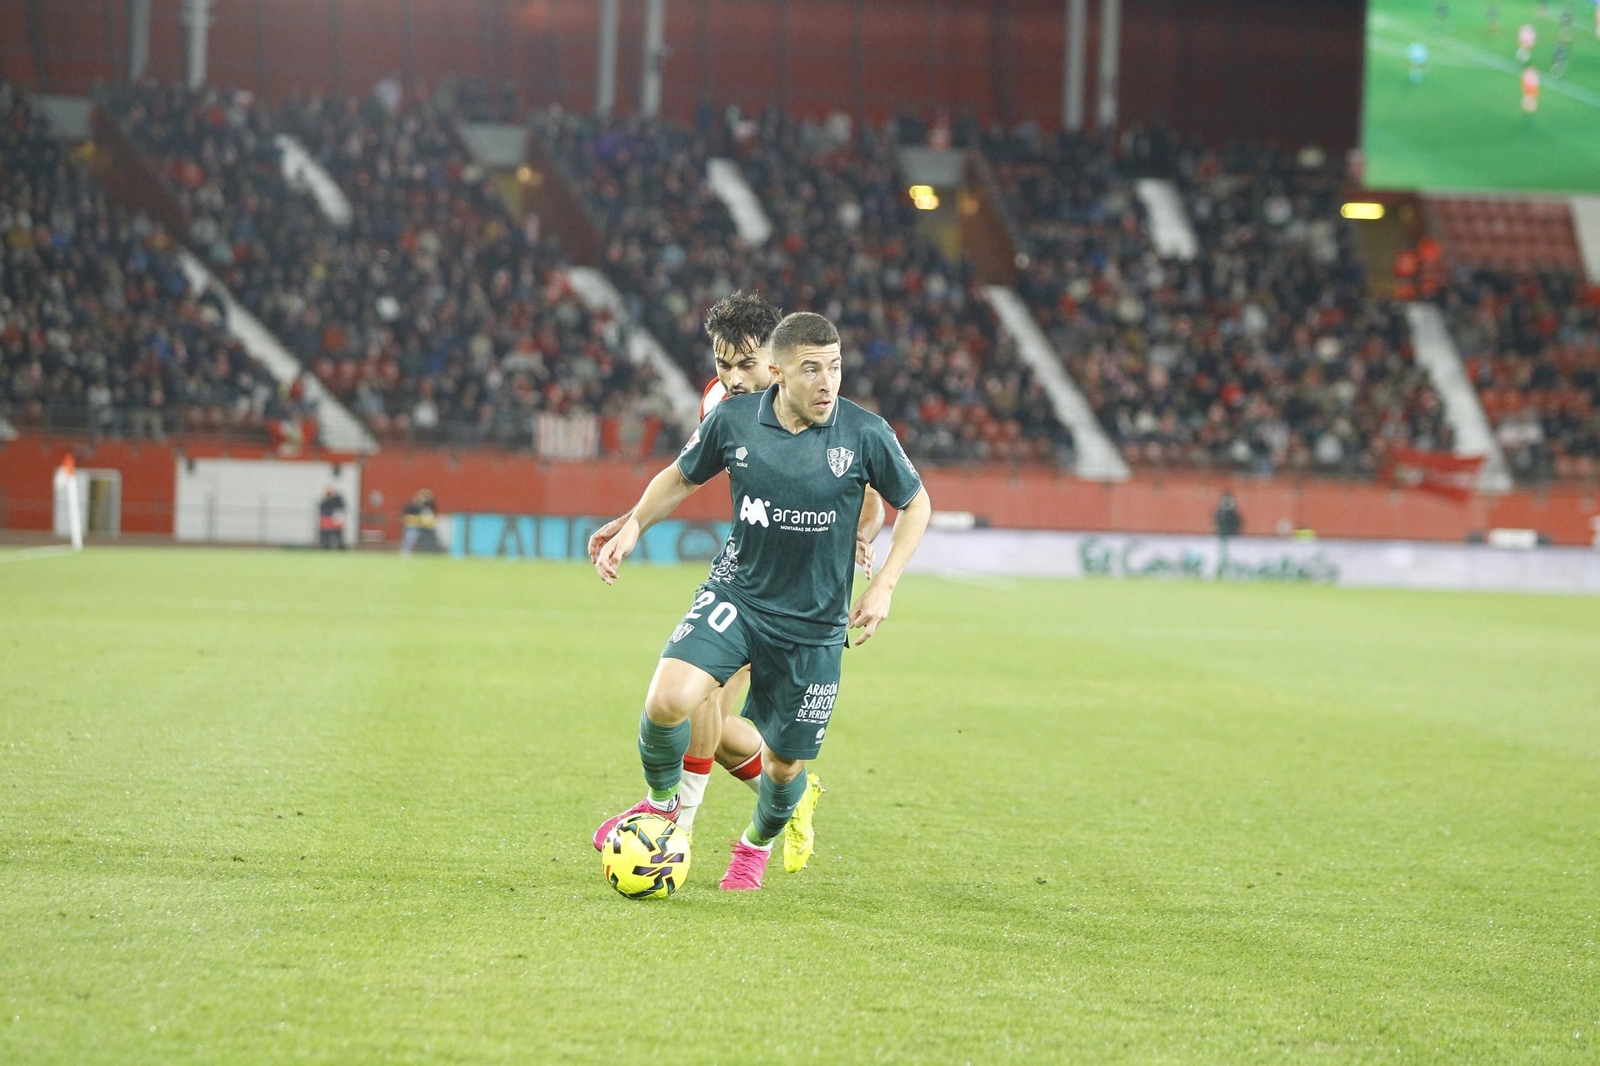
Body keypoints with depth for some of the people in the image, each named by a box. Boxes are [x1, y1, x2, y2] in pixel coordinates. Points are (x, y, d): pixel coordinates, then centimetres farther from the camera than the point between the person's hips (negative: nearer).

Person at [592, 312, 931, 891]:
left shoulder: (866, 434, -12)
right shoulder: (734, 419, -8)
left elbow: (915, 504, 3)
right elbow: (681, 477, 12)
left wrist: (884, 584, -6)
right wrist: (633, 525, -2)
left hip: (813, 623, 0)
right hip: (736, 595, 0)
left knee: (784, 766, 9)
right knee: (667, 702, -25)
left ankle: (757, 843, 45)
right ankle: (662, 802, 7)